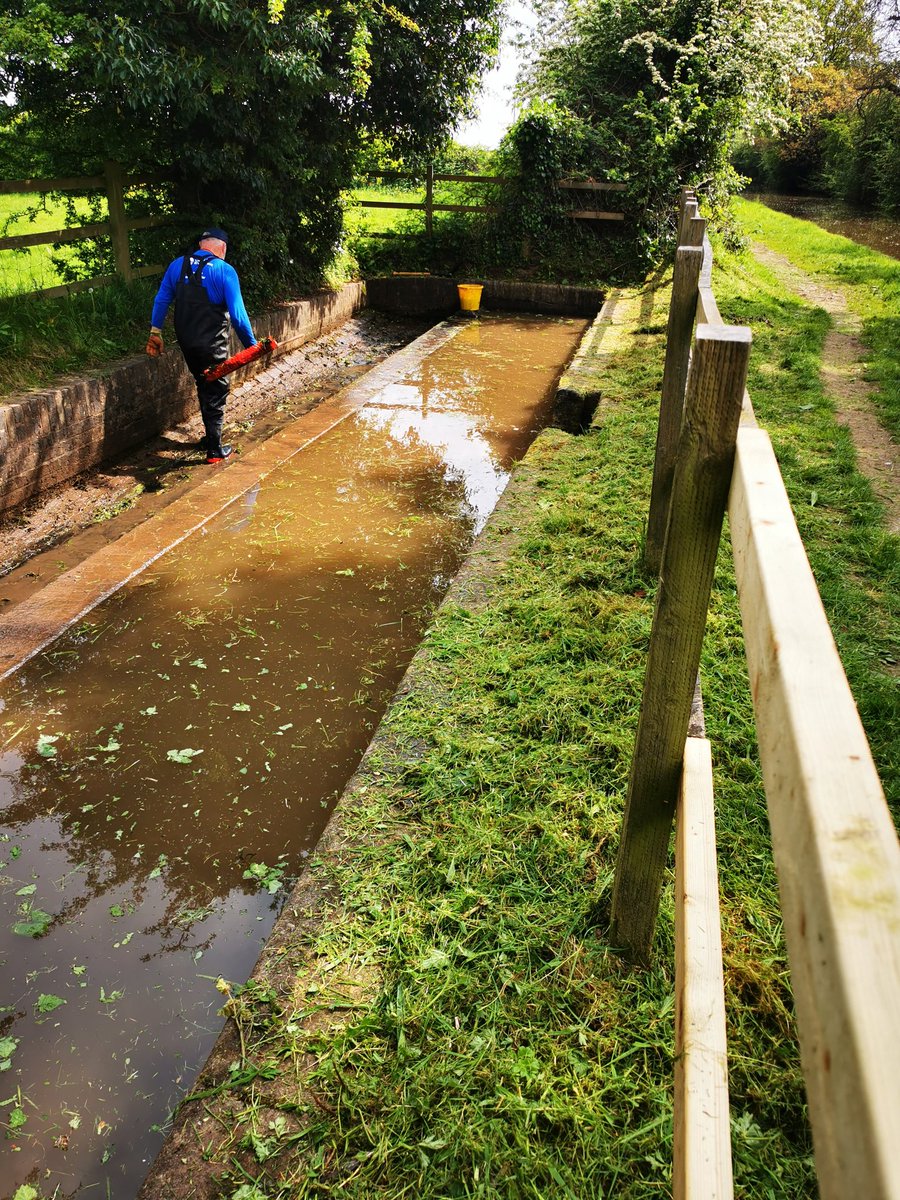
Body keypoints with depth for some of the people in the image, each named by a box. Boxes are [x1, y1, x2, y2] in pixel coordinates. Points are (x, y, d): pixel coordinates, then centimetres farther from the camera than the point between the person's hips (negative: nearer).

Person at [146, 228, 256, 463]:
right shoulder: (224, 270, -11)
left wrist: (155, 331, 14)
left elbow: (161, 300, 7)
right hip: (212, 344, -5)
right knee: (216, 392, 6)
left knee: (204, 387, 23)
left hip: (186, 342, 6)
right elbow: (237, 314, -16)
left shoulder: (177, 265, 5)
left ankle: (211, 435, 34)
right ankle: (214, 450, 8)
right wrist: (251, 344, -9)